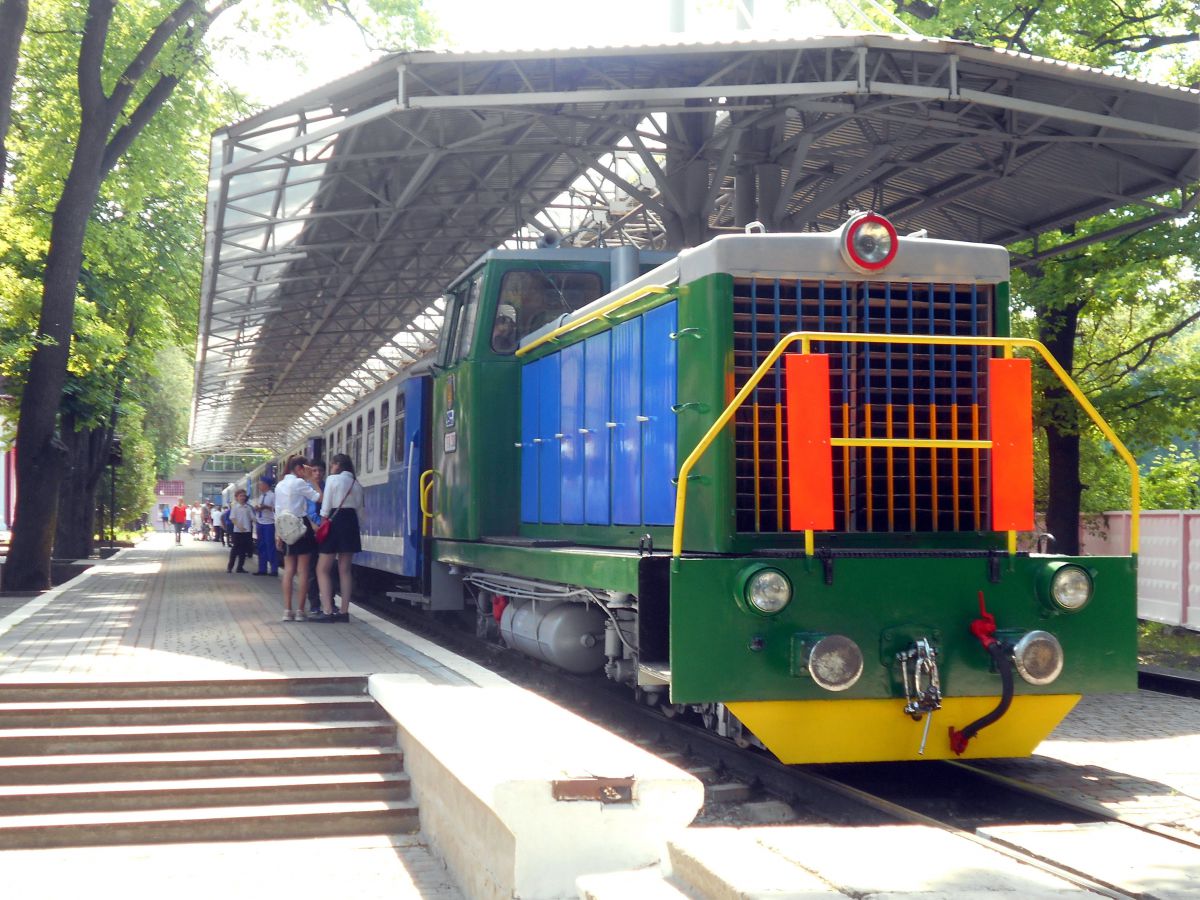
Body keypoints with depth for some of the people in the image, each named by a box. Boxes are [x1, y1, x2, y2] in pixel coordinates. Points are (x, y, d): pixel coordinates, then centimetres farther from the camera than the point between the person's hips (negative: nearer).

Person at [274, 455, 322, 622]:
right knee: (302, 570, -2)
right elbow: (319, 497, -17)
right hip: (300, 525, -7)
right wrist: (312, 480, -6)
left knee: (289, 569, 8)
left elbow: (277, 511, 13)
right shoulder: (299, 482, -9)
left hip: (284, 527, 7)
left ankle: (287, 610, 6)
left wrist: (277, 534, 14)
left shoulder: (280, 485, 14)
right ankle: (300, 611, -3)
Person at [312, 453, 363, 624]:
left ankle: (327, 611, -11)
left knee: (323, 570, -1)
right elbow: (359, 508, 9)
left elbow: (326, 507, -7)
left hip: (335, 522, -6)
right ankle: (344, 611, 7)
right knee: (345, 570, 9)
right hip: (352, 524, 6)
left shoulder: (333, 479, -6)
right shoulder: (356, 484, 11)